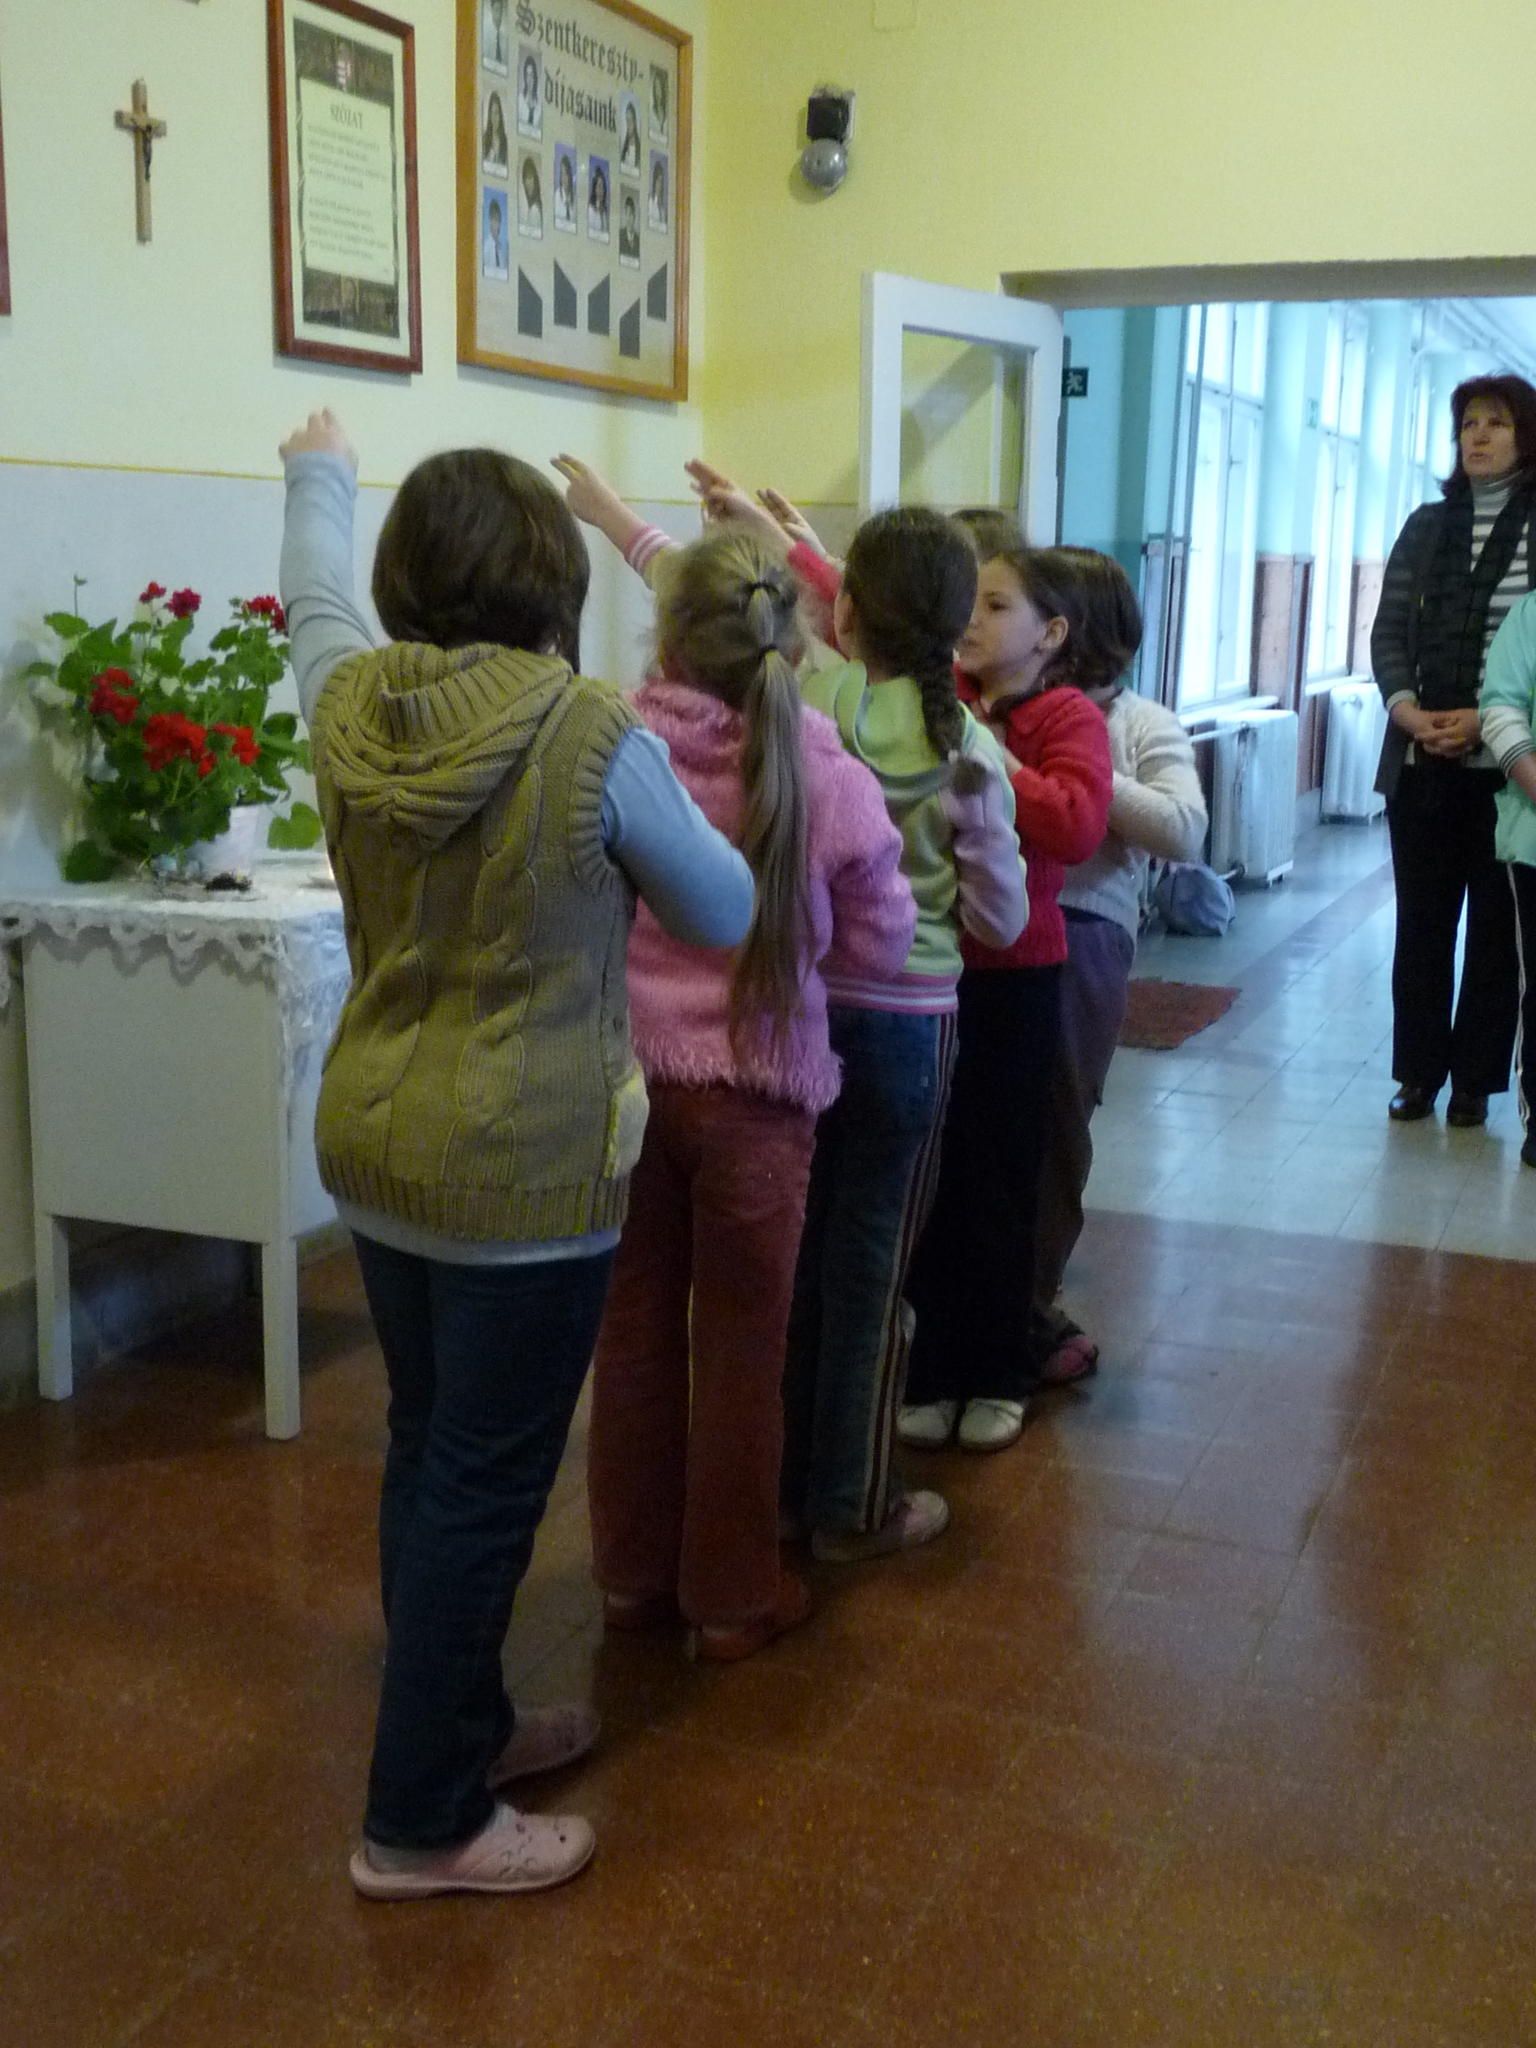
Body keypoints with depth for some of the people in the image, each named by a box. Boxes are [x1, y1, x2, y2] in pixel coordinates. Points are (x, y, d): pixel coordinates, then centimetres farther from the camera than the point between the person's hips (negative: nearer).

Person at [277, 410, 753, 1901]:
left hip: (372, 1144, 7)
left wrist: (318, 476, 42)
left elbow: (313, 592, 22)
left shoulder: (348, 703, -2)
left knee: (427, 1451, 20)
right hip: (523, 1170, -7)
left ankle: (458, 1724, 38)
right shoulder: (597, 737, -17)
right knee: (484, 1485, 5)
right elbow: (723, 911, -3)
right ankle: (420, 1824, 18)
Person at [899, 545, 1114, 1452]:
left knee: (1001, 1182, 9)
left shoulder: (1070, 717, -8)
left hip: (1012, 977, -3)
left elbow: (1077, 824, -26)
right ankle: (934, 1370, 24)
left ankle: (1000, 1376, 25)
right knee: (928, 1179, 9)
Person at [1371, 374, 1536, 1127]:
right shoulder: (1425, 526, 11)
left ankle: (1474, 1080, 13)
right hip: (1420, 761, 3)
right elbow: (1387, 632, 6)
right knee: (1420, 923, 7)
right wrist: (1406, 710, -10)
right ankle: (1418, 1072, 16)